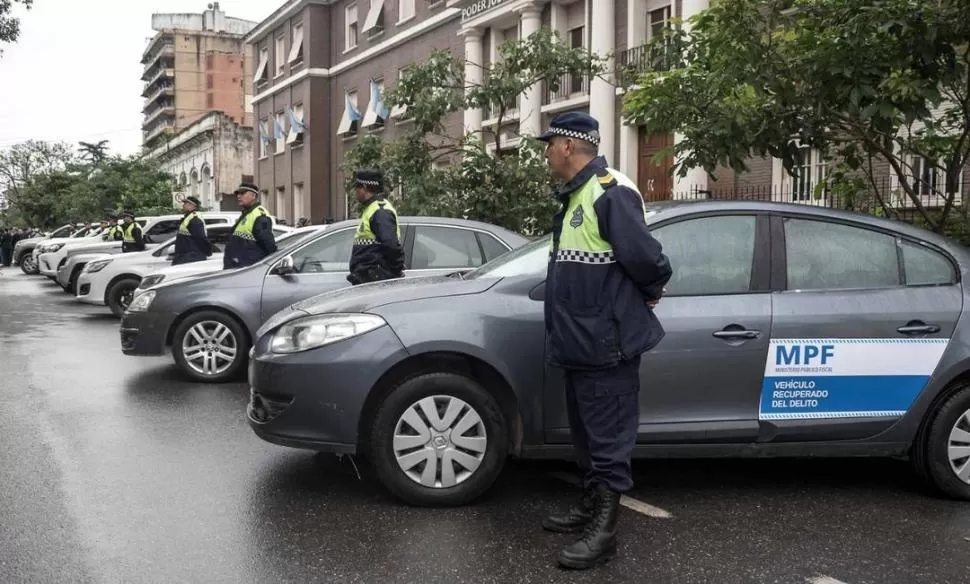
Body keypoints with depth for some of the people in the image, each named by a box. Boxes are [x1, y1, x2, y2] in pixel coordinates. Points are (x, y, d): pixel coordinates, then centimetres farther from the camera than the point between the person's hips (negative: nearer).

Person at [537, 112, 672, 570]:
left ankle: (604, 532, 9)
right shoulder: (574, 197, 14)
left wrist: (646, 296, -4)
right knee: (587, 436, 20)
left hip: (606, 345, -10)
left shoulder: (611, 193, -18)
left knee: (608, 441, 0)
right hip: (579, 343, 10)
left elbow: (648, 261, -23)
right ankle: (590, 507, 35)